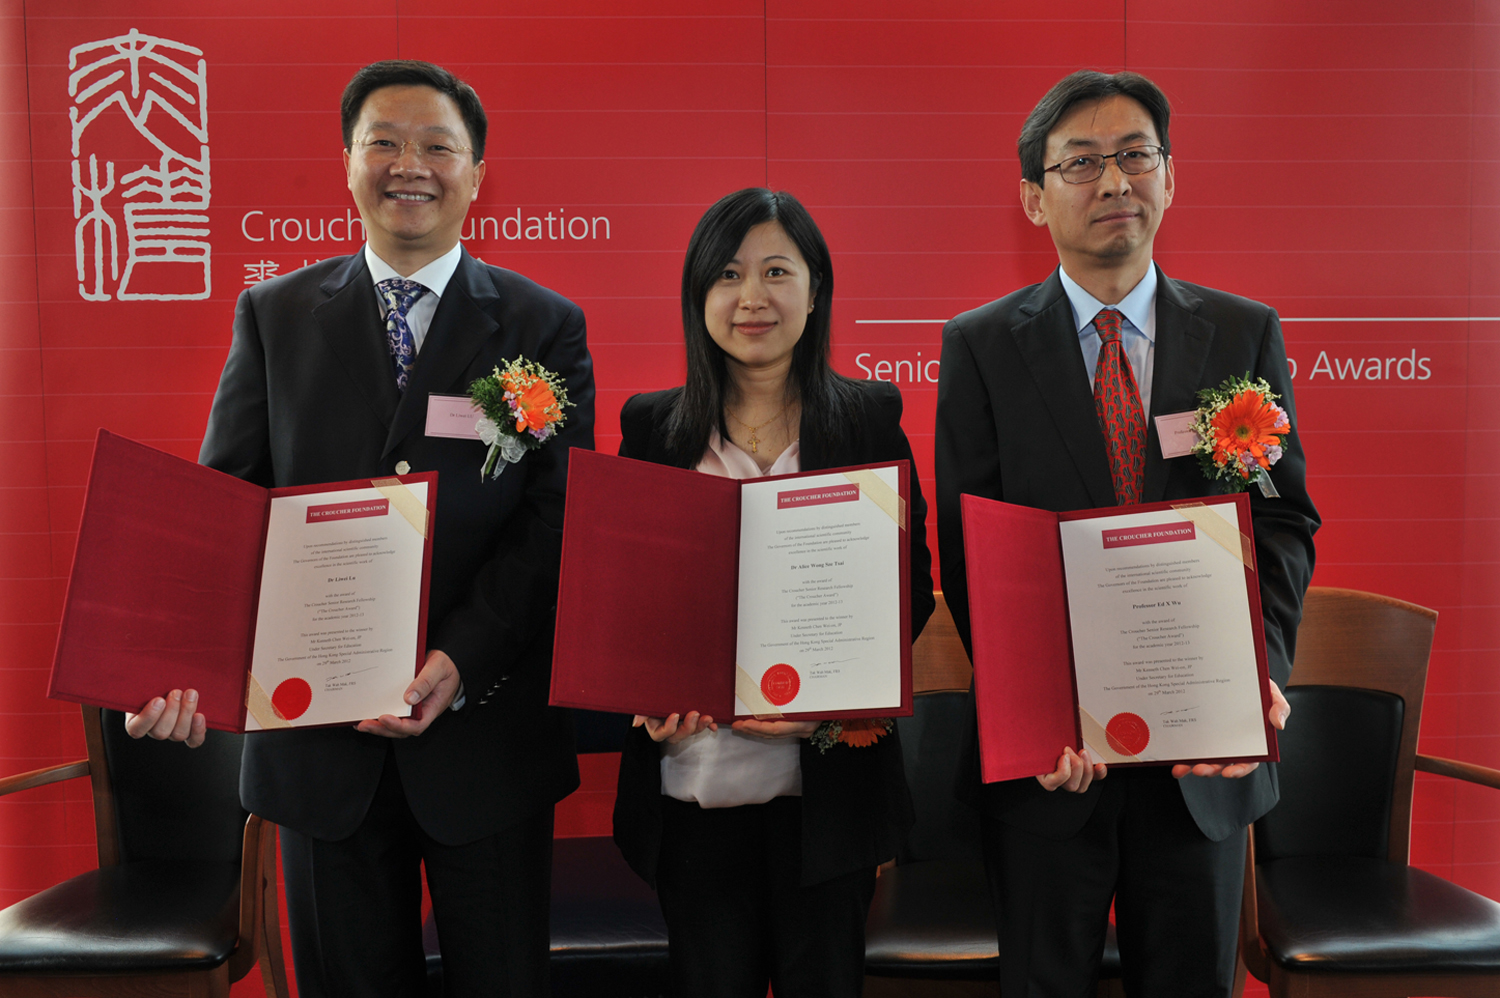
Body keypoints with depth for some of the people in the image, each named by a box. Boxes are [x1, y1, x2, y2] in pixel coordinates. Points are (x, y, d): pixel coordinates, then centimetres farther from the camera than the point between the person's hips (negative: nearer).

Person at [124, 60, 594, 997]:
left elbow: (557, 521, -7)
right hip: (319, 734, 2)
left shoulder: (547, 326, 0)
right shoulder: (274, 315, 6)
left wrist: (461, 660, -20)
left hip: (486, 731, -1)